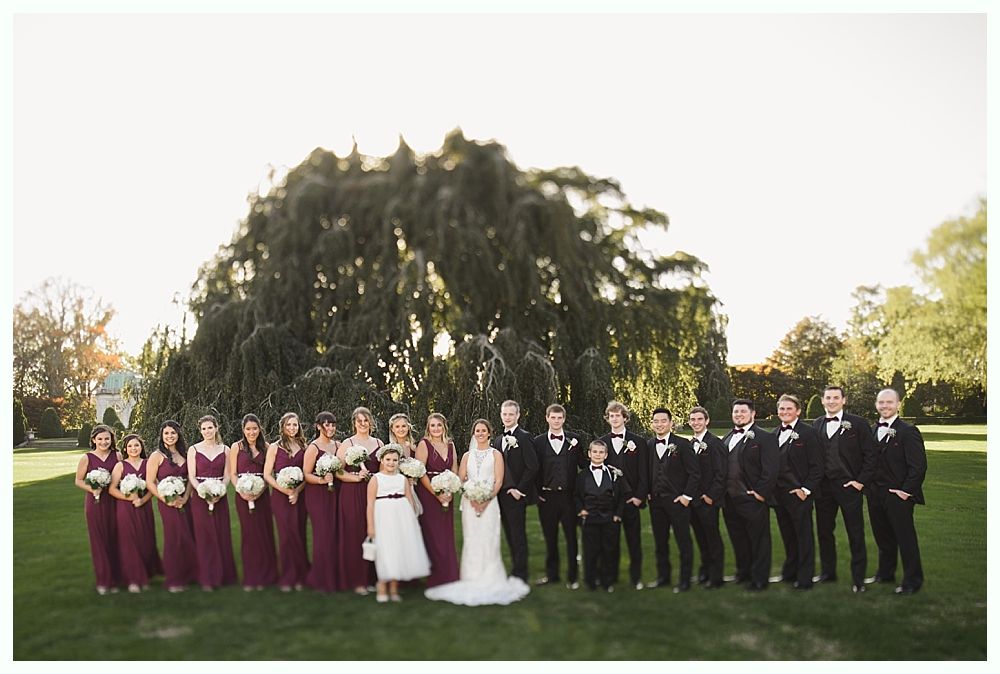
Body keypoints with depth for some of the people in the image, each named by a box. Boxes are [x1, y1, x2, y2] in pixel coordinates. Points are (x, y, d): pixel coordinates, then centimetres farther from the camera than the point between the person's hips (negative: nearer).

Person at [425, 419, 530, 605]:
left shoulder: (496, 454, 6)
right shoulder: (467, 456, 15)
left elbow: (499, 481, -1)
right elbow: (460, 480, 9)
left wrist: (486, 500, -14)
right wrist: (472, 499, -8)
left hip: (489, 502, -2)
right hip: (470, 503, 2)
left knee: (488, 540, -7)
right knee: (471, 540, -1)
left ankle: (490, 580, -1)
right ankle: (472, 580, 5)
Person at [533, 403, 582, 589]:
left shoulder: (573, 440, 3)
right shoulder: (538, 441, 3)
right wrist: (537, 492, -1)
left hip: (568, 495, -1)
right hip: (546, 496, 1)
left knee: (571, 536, 4)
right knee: (550, 537, 12)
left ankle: (573, 576, 14)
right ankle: (551, 574, 25)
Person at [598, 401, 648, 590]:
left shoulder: (637, 442, 2)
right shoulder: (601, 442, 7)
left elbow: (643, 472, 0)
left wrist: (640, 496, -7)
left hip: (631, 499, -1)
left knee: (634, 541, 4)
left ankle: (636, 577, 14)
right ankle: (611, 576, 17)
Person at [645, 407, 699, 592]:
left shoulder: (682, 444, -7)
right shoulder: (649, 445, 7)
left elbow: (694, 473, -7)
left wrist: (687, 496, -10)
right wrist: (648, 493, 4)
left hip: (677, 501, -4)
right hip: (656, 501, 5)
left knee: (684, 542, 1)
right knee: (660, 542, 12)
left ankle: (685, 580, 11)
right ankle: (663, 577, 24)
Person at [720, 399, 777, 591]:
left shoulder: (765, 438, -8)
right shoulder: (727, 438, 14)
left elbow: (770, 469, -13)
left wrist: (761, 492, -16)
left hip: (752, 499, -6)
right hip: (729, 500, 6)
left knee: (758, 539, 4)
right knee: (738, 538, 17)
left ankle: (759, 579, 13)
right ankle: (743, 571, 32)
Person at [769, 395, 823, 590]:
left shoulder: (807, 432, -8)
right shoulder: (775, 434, 11)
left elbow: (816, 466, -10)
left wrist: (806, 489, -15)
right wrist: (771, 489, 7)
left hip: (799, 494, -6)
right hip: (779, 494, 6)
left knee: (804, 536, 3)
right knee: (787, 536, 16)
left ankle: (805, 578, 11)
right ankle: (789, 573, 28)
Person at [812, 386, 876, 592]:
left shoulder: (858, 424, -4)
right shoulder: (816, 425, 8)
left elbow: (870, 455, -5)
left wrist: (861, 481, -9)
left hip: (849, 486, -4)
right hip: (823, 487, 4)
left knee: (856, 534, 2)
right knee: (824, 531, 11)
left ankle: (858, 579, 11)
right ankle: (827, 572, 25)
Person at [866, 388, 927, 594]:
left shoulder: (908, 432, -10)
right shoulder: (872, 431, 9)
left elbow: (919, 465, -13)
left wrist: (907, 490, -15)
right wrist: (869, 486, 7)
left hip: (898, 495, -6)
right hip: (875, 495, 6)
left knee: (906, 539, 2)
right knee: (883, 538, 17)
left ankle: (913, 581, 13)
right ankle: (885, 573, 30)